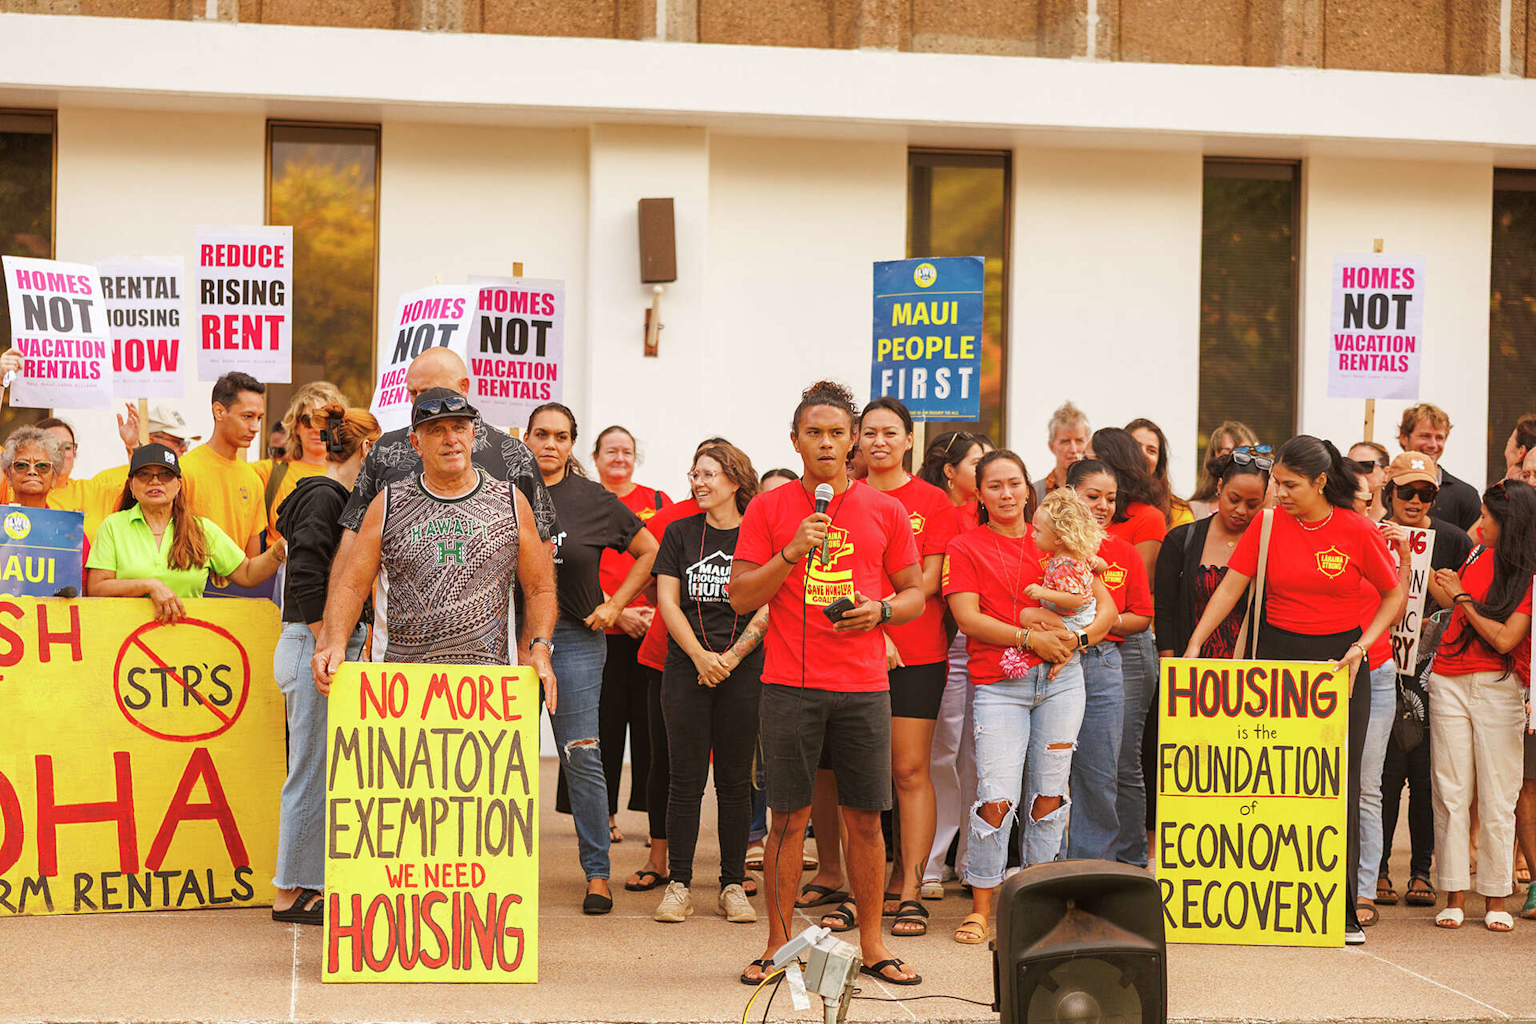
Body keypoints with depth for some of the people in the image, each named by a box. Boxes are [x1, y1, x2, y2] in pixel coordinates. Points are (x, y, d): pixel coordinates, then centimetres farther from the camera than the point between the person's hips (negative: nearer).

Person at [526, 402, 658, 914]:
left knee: (581, 755, -1)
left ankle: (597, 871, 7)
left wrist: (614, 605, 6)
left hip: (575, 637, -1)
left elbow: (649, 551, 12)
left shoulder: (594, 500, 2)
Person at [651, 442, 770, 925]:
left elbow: (767, 609, -1)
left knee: (735, 780, 3)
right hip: (686, 669, 1)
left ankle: (733, 885, 10)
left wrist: (730, 657, -10)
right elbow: (667, 601, 3)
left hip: (744, 670, -1)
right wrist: (700, 656, -8)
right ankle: (678, 884, 7)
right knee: (686, 779, 0)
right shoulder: (680, 533, 8)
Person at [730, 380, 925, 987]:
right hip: (790, 685, -1)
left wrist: (880, 609, -8)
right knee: (789, 816, 2)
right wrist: (791, 552, -12)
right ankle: (778, 945, 12)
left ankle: (871, 945, 15)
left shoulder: (885, 511, 8)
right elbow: (741, 597, 1)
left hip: (863, 686, 1)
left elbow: (915, 595, 13)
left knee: (864, 817, 4)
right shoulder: (769, 509, 5)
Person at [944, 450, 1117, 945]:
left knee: (1049, 794, 4)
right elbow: (968, 618, -6)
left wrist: (1074, 640, -7)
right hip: (998, 685, -3)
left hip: (1060, 679, 3)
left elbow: (1106, 608, 12)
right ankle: (981, 907, 1)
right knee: (997, 798, -11)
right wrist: (1031, 638, -14)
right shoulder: (966, 547, 6)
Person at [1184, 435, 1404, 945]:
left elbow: (1395, 595, 4)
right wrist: (1194, 644, -8)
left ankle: (1341, 910, 7)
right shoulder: (1269, 525, 1)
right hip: (1277, 658, 2)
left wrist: (1362, 645, -8)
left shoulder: (1358, 531, -4)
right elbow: (1230, 586, 0)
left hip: (1338, 663, -2)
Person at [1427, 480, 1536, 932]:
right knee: (1451, 793, 2)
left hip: (1499, 688, -5)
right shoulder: (1479, 553, 9)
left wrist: (1462, 596, -8)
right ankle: (1454, 896, 7)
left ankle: (1497, 899, 10)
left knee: (1497, 797, 0)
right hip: (1449, 683, 5)